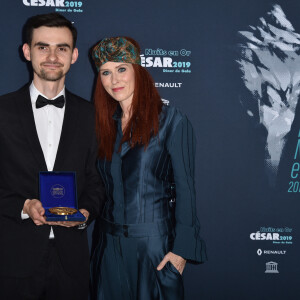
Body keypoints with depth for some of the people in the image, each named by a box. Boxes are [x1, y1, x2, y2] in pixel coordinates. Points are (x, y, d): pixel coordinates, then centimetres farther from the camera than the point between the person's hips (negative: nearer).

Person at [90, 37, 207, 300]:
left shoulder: (171, 121, -8)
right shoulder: (107, 125, 9)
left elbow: (185, 189, -9)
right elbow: (104, 187, 14)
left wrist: (181, 249, -13)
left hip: (155, 241, -5)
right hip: (110, 243, 5)